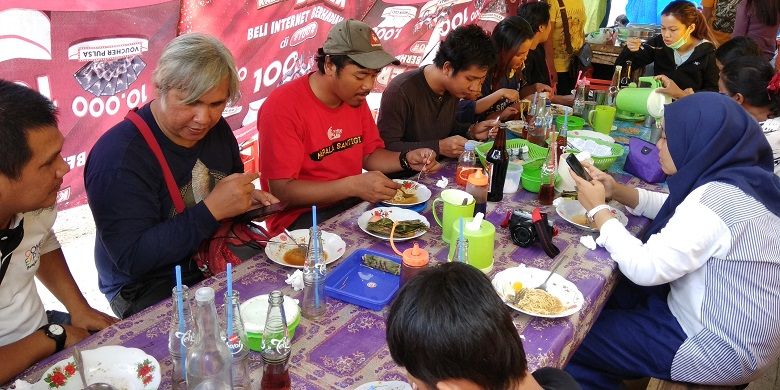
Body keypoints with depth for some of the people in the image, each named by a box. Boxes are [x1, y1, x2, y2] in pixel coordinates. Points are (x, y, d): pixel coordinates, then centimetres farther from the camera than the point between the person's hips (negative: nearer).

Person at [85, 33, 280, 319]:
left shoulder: (216, 128, 1)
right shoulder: (118, 156, -22)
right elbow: (131, 260, -25)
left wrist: (247, 199, -4)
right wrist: (212, 210, -31)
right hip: (147, 289, -7)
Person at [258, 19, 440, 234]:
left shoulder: (355, 98, 2)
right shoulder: (283, 106, -20)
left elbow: (370, 155, 12)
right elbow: (282, 190, -23)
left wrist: (406, 159, -9)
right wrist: (354, 185, -31)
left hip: (353, 201, 7)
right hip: (302, 216, -7)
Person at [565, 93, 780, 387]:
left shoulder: (718, 198, -29)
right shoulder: (744, 179, 0)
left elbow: (645, 269, -28)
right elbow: (677, 212, 15)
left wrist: (598, 209, -15)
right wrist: (616, 191, 2)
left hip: (716, 351, -9)